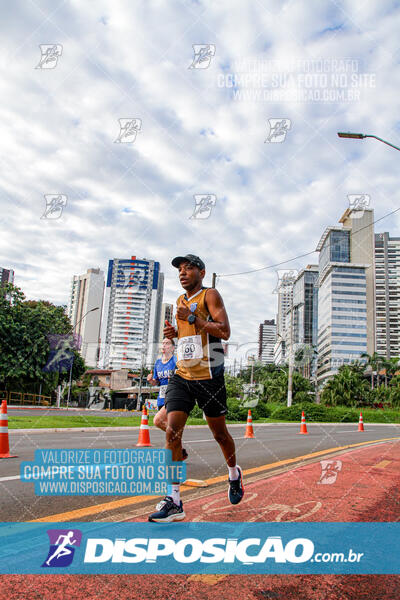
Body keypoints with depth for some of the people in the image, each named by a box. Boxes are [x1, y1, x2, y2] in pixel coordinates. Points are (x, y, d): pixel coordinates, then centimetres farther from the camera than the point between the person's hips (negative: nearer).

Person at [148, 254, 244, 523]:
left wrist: (192, 318, -19)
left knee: (219, 433, 9)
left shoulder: (210, 295, -5)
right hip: (182, 376, 6)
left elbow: (225, 331, -16)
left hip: (209, 377, -5)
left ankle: (234, 474, 39)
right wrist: (176, 332, 9)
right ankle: (175, 502, -3)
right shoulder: (181, 301, 16)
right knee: (172, 431, -9)